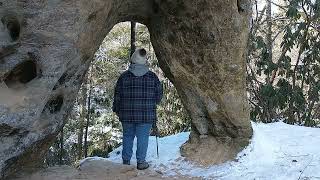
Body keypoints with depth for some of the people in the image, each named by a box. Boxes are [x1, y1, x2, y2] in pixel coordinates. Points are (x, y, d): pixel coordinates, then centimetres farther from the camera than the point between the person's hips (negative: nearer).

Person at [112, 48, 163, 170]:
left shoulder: (124, 76, -1)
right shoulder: (152, 76, -2)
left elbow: (117, 95, 3)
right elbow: (159, 94, 5)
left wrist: (116, 110, 16)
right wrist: (152, 104, 23)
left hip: (127, 115, 1)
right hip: (146, 115, -1)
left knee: (127, 137, 12)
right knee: (143, 137, 5)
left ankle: (126, 161, 18)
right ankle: (141, 161, 8)